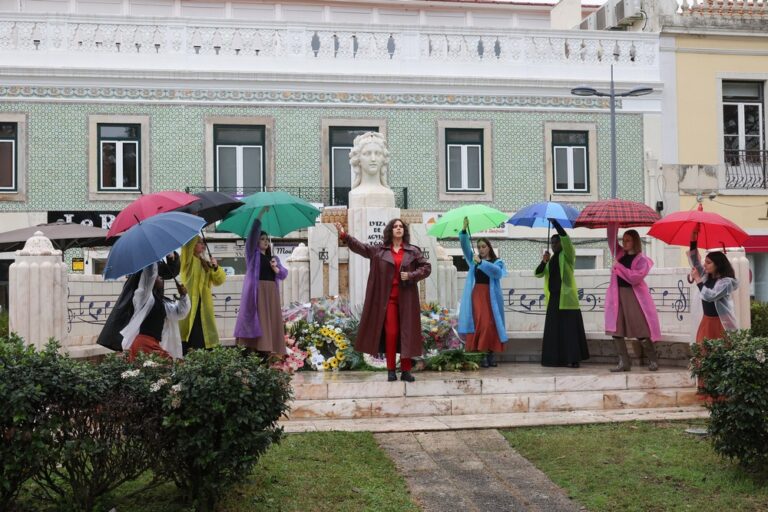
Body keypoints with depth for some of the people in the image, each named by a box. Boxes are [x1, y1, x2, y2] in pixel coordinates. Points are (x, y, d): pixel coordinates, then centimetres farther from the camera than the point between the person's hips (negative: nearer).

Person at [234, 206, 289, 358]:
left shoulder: (273, 257, 22)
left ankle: (265, 351, -2)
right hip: (256, 290, -5)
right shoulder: (253, 253, 8)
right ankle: (250, 349, -16)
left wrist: (275, 268, -10)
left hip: (271, 292, 5)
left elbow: (284, 274, 12)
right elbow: (253, 232, -6)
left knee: (270, 320, -1)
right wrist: (262, 212, -10)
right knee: (257, 319, -13)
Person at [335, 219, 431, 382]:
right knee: (391, 333, -3)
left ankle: (406, 370, 8)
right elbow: (360, 246, 1)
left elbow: (426, 267, 6)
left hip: (406, 298, 1)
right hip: (388, 298, 0)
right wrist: (344, 235, -11)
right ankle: (391, 370, 4)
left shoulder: (413, 251, 6)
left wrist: (411, 275, -10)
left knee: (406, 333, 2)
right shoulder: (379, 250, 7)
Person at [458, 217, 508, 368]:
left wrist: (481, 263, -24)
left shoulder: (497, 262, 8)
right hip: (476, 295, 1)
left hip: (490, 297, -1)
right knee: (478, 324, -7)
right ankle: (482, 354, -6)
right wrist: (464, 230, -12)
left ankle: (490, 354, 0)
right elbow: (465, 246, 2)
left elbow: (497, 272, -14)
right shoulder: (473, 260, 15)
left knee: (489, 325, -6)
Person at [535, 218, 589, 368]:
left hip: (566, 298, -6)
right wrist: (544, 262, -8)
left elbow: (566, 239, -18)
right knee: (554, 330, 4)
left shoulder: (567, 255, 0)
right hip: (553, 299, 6)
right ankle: (556, 359, 9)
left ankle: (573, 359, -7)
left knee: (569, 329, -7)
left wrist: (554, 222, -17)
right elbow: (538, 274, 9)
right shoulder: (551, 259, 18)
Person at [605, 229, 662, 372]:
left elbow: (635, 277, -17)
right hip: (618, 294, 5)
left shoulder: (641, 260, -4)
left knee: (641, 331, -3)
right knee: (615, 330, -1)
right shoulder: (620, 254, 12)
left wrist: (619, 267, -16)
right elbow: (611, 240, 6)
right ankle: (624, 362, 3)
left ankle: (653, 360, 11)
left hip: (634, 295, -5)